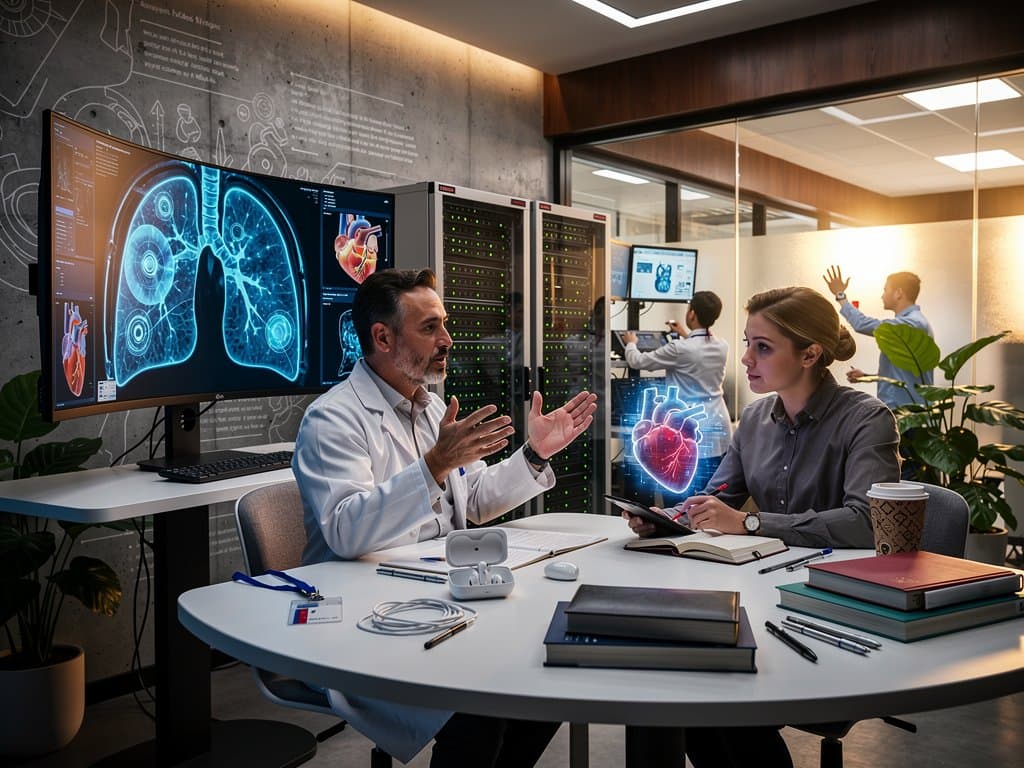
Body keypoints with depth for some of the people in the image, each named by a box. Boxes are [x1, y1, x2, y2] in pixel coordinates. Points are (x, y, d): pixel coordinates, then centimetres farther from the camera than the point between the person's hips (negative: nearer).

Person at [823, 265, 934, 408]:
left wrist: (840, 295, -14)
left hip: (903, 408, -10)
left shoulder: (911, 323, -18)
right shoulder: (915, 321, 18)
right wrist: (866, 376, 14)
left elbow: (863, 325, -26)